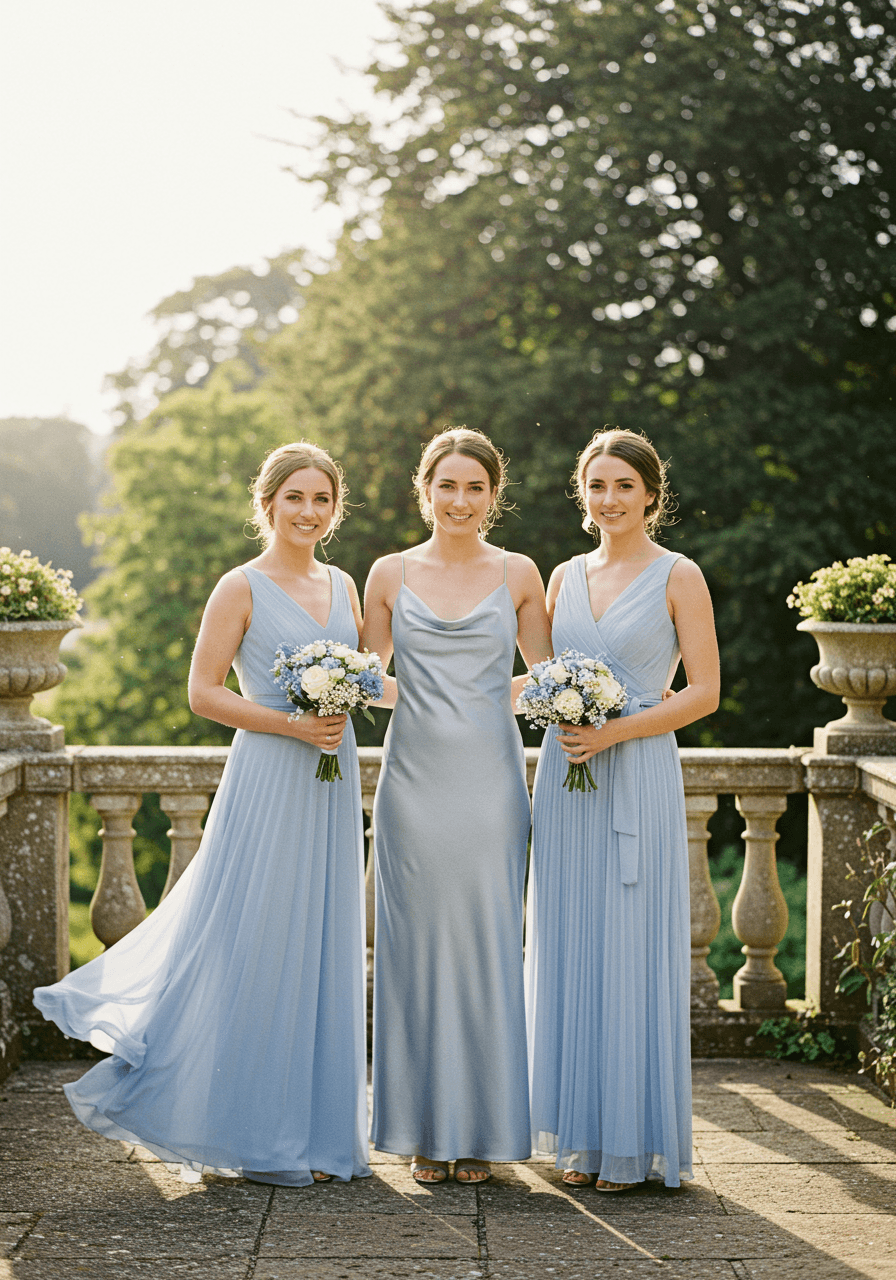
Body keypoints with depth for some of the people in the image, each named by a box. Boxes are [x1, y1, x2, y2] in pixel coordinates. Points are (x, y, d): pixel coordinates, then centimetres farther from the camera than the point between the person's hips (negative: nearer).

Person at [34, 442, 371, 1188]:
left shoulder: (344, 586, 13)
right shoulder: (242, 588, -5)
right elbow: (204, 692, -9)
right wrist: (291, 724, -17)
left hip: (332, 786, 6)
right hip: (267, 782, -6)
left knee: (322, 949, 10)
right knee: (253, 949, -2)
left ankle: (316, 1128, 21)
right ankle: (252, 1133, 12)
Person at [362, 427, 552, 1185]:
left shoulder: (519, 575, 6)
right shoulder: (390, 575, 7)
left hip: (490, 782, 0)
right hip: (415, 780, 1)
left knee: (488, 945, 2)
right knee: (418, 945, 4)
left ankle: (483, 1130, 14)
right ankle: (426, 1132, 15)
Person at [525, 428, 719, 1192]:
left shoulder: (677, 577, -2)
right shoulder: (566, 577, 13)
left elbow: (705, 692, -7)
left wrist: (616, 731, -15)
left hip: (639, 778, -5)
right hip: (564, 777, 5)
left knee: (632, 954, -2)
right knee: (569, 953, 6)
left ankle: (635, 1143, 8)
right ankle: (583, 1136, 15)